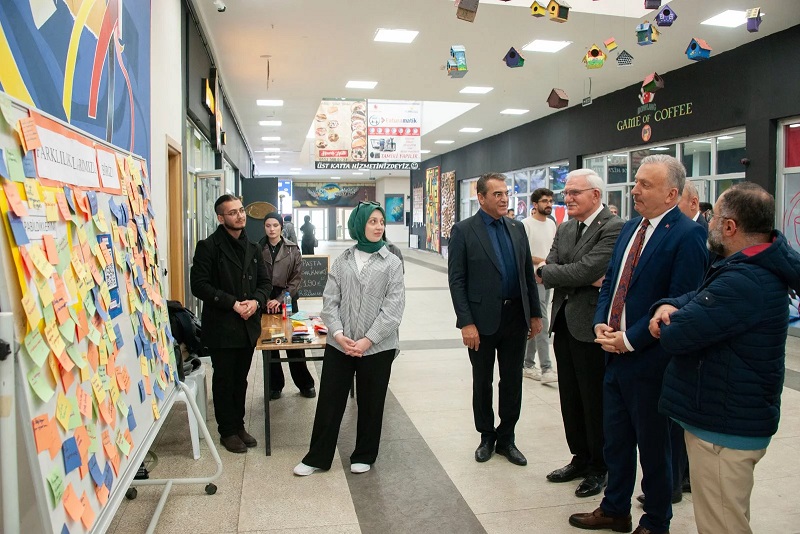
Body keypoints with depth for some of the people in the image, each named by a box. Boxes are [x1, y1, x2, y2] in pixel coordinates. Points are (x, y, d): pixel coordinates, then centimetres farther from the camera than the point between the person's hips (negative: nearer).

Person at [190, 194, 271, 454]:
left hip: (248, 326, 5)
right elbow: (199, 285, -15)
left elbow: (265, 282, 12)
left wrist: (256, 301, -9)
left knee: (240, 379, 16)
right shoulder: (208, 246, -9)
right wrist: (233, 303, -19)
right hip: (221, 327, -5)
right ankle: (228, 431, 21)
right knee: (224, 380, 8)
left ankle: (239, 425, 30)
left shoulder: (252, 248, 10)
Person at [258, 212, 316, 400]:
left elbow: (296, 279, -2)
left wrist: (280, 299, -10)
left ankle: (305, 384, 16)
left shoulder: (292, 249, 0)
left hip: (286, 300, -1)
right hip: (265, 301, 1)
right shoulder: (258, 249, 2)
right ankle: (275, 385, 19)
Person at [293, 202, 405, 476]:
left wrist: (368, 340, -14)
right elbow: (330, 301, 3)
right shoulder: (342, 261, 6)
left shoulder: (391, 262, 0)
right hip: (340, 344, 2)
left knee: (370, 403, 11)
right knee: (329, 401, 7)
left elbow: (394, 306, -7)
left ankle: (364, 456, 30)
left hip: (377, 347, -1)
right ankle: (317, 457, 23)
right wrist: (338, 334, -12)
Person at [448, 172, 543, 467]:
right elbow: (456, 281, -11)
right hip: (483, 319, -4)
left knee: (512, 382, 12)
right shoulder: (464, 231, -8)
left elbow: (528, 274, 10)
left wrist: (535, 314, 7)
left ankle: (506, 439, 28)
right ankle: (487, 437, 30)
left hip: (515, 317, 4)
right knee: (483, 383, 12)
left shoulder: (517, 228, 7)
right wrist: (466, 323, -15)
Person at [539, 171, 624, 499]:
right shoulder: (564, 230, 12)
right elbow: (546, 275, 2)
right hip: (564, 324, 8)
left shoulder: (613, 229, -13)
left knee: (595, 401, 7)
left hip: (591, 326, -7)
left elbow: (586, 270, -24)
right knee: (570, 398, 17)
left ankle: (599, 468, 25)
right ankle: (580, 458, 34)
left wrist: (546, 270, -9)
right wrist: (584, 280, -14)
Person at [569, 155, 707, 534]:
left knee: (653, 446, 12)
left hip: (650, 360, -7)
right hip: (615, 354, 8)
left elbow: (679, 303, -21)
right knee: (615, 440, 20)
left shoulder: (686, 235, -16)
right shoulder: (630, 228, 10)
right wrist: (601, 324, -1)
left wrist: (630, 339, -18)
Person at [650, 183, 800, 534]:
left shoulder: (743, 282, -29)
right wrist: (669, 306, -13)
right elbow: (699, 297, 9)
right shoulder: (759, 266, 6)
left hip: (725, 431, -11)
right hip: (733, 418, 11)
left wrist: (667, 319, -6)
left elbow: (674, 335, -29)